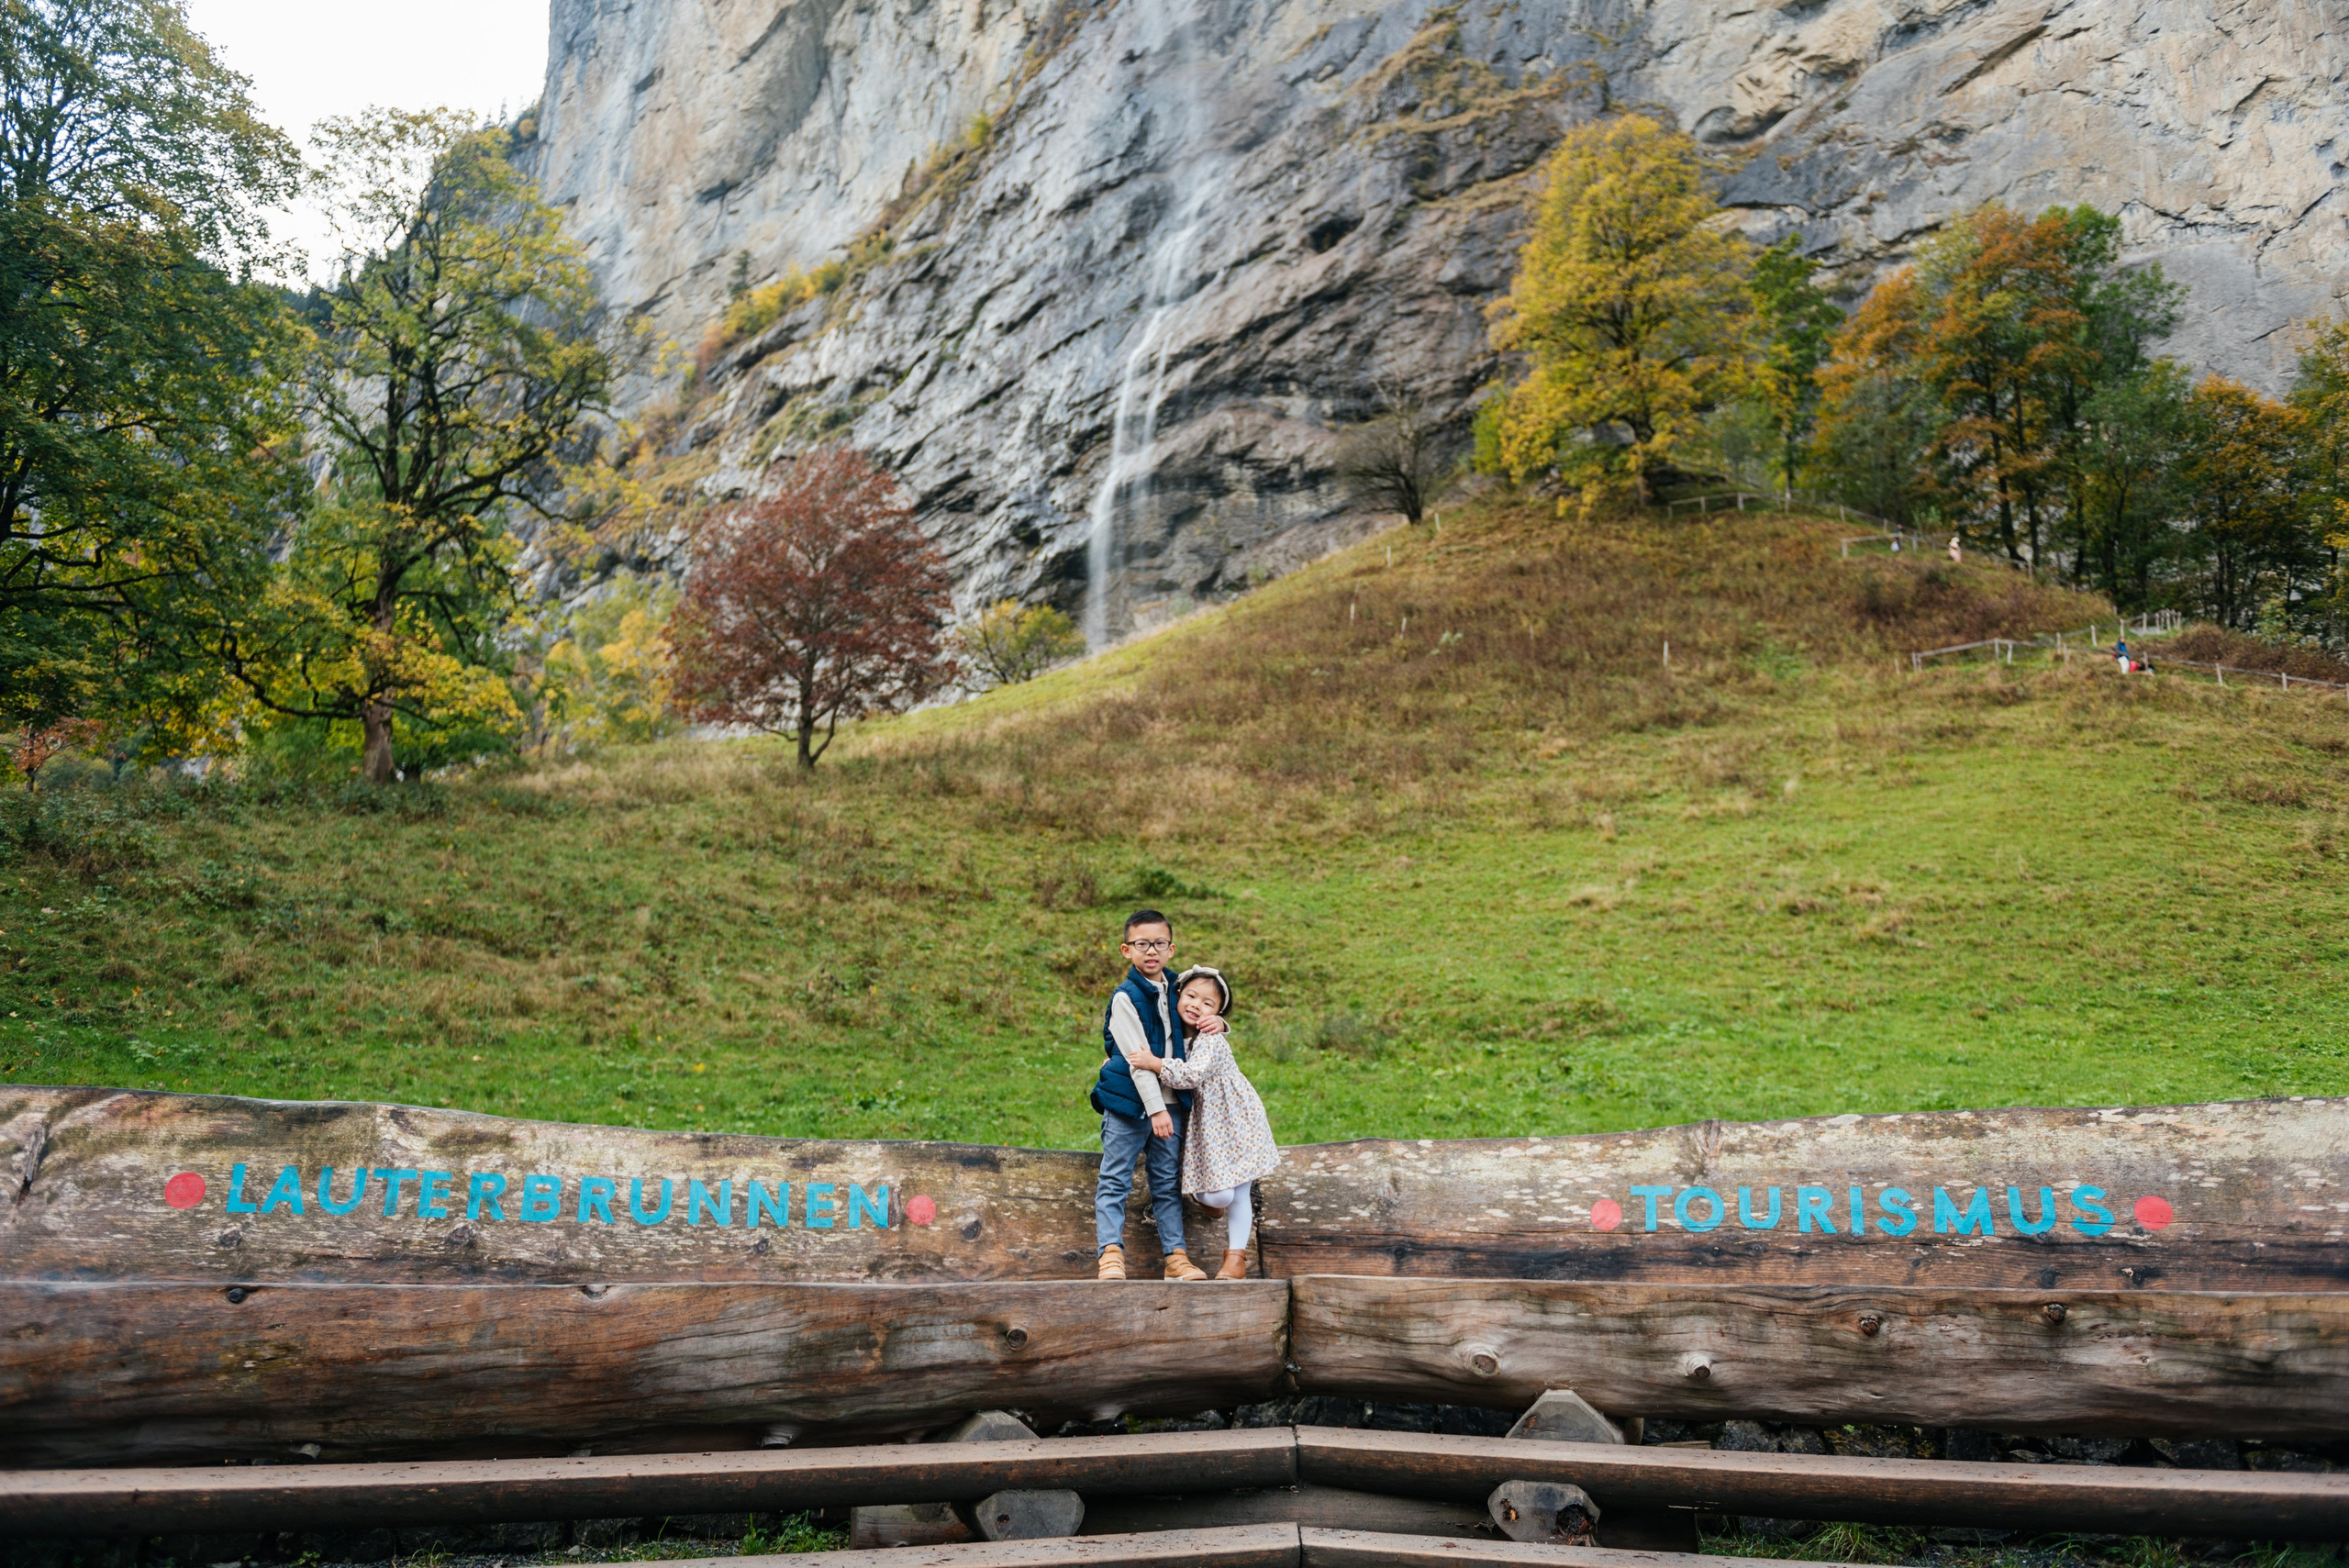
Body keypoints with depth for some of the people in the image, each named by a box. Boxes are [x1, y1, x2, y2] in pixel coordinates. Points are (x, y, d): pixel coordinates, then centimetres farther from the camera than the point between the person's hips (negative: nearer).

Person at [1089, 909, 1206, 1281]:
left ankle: (1175, 1256, 12)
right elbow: (1137, 1058, -15)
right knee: (1115, 1180, -5)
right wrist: (1155, 1108, -20)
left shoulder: (1174, 990, 10)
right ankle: (1110, 1253, -6)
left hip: (1169, 1101, 6)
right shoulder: (1125, 997, -9)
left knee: (1168, 1182, 8)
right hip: (1129, 1101, -6)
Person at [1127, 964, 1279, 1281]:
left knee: (1235, 1194, -2)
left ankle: (1236, 1257, 12)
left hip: (1236, 1121, -6)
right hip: (1207, 1124, 6)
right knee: (1212, 1196, -3)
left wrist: (1153, 1063, -29)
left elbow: (1190, 1076, -34)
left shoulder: (1211, 1040, -20)